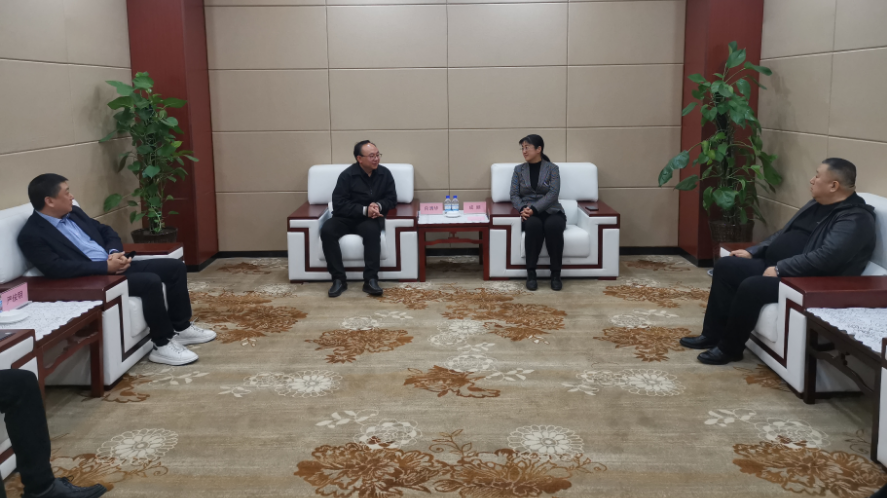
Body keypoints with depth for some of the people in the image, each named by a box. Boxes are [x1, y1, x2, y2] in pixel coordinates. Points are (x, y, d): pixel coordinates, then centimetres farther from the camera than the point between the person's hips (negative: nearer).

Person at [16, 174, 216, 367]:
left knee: (175, 266, 1)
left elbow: (106, 231, 19)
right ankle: (162, 345, -16)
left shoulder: (73, 212, 13)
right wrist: (106, 267, -26)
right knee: (150, 281, -29)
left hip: (115, 264, 9)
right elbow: (56, 268, -23)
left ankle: (181, 327, 13)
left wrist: (115, 253, -4)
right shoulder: (32, 235, -12)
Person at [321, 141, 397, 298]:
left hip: (371, 218, 1)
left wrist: (378, 206, -16)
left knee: (372, 231, -36)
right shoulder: (347, 175, -9)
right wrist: (364, 210, -23)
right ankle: (339, 279, -23)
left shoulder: (384, 173, 0)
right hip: (347, 217, 0)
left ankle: (370, 280, -31)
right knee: (326, 230, -30)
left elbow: (391, 198, 7)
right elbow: (339, 204, -13)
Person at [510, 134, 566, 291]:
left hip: (550, 211, -1)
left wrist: (534, 208, -24)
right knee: (533, 225, -36)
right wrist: (523, 208, -18)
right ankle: (531, 273, -29)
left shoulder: (552, 168, 4)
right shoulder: (519, 169, 12)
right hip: (529, 214, 1)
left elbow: (553, 194, -9)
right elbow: (514, 195, 5)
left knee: (553, 226, -37)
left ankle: (555, 273, -27)